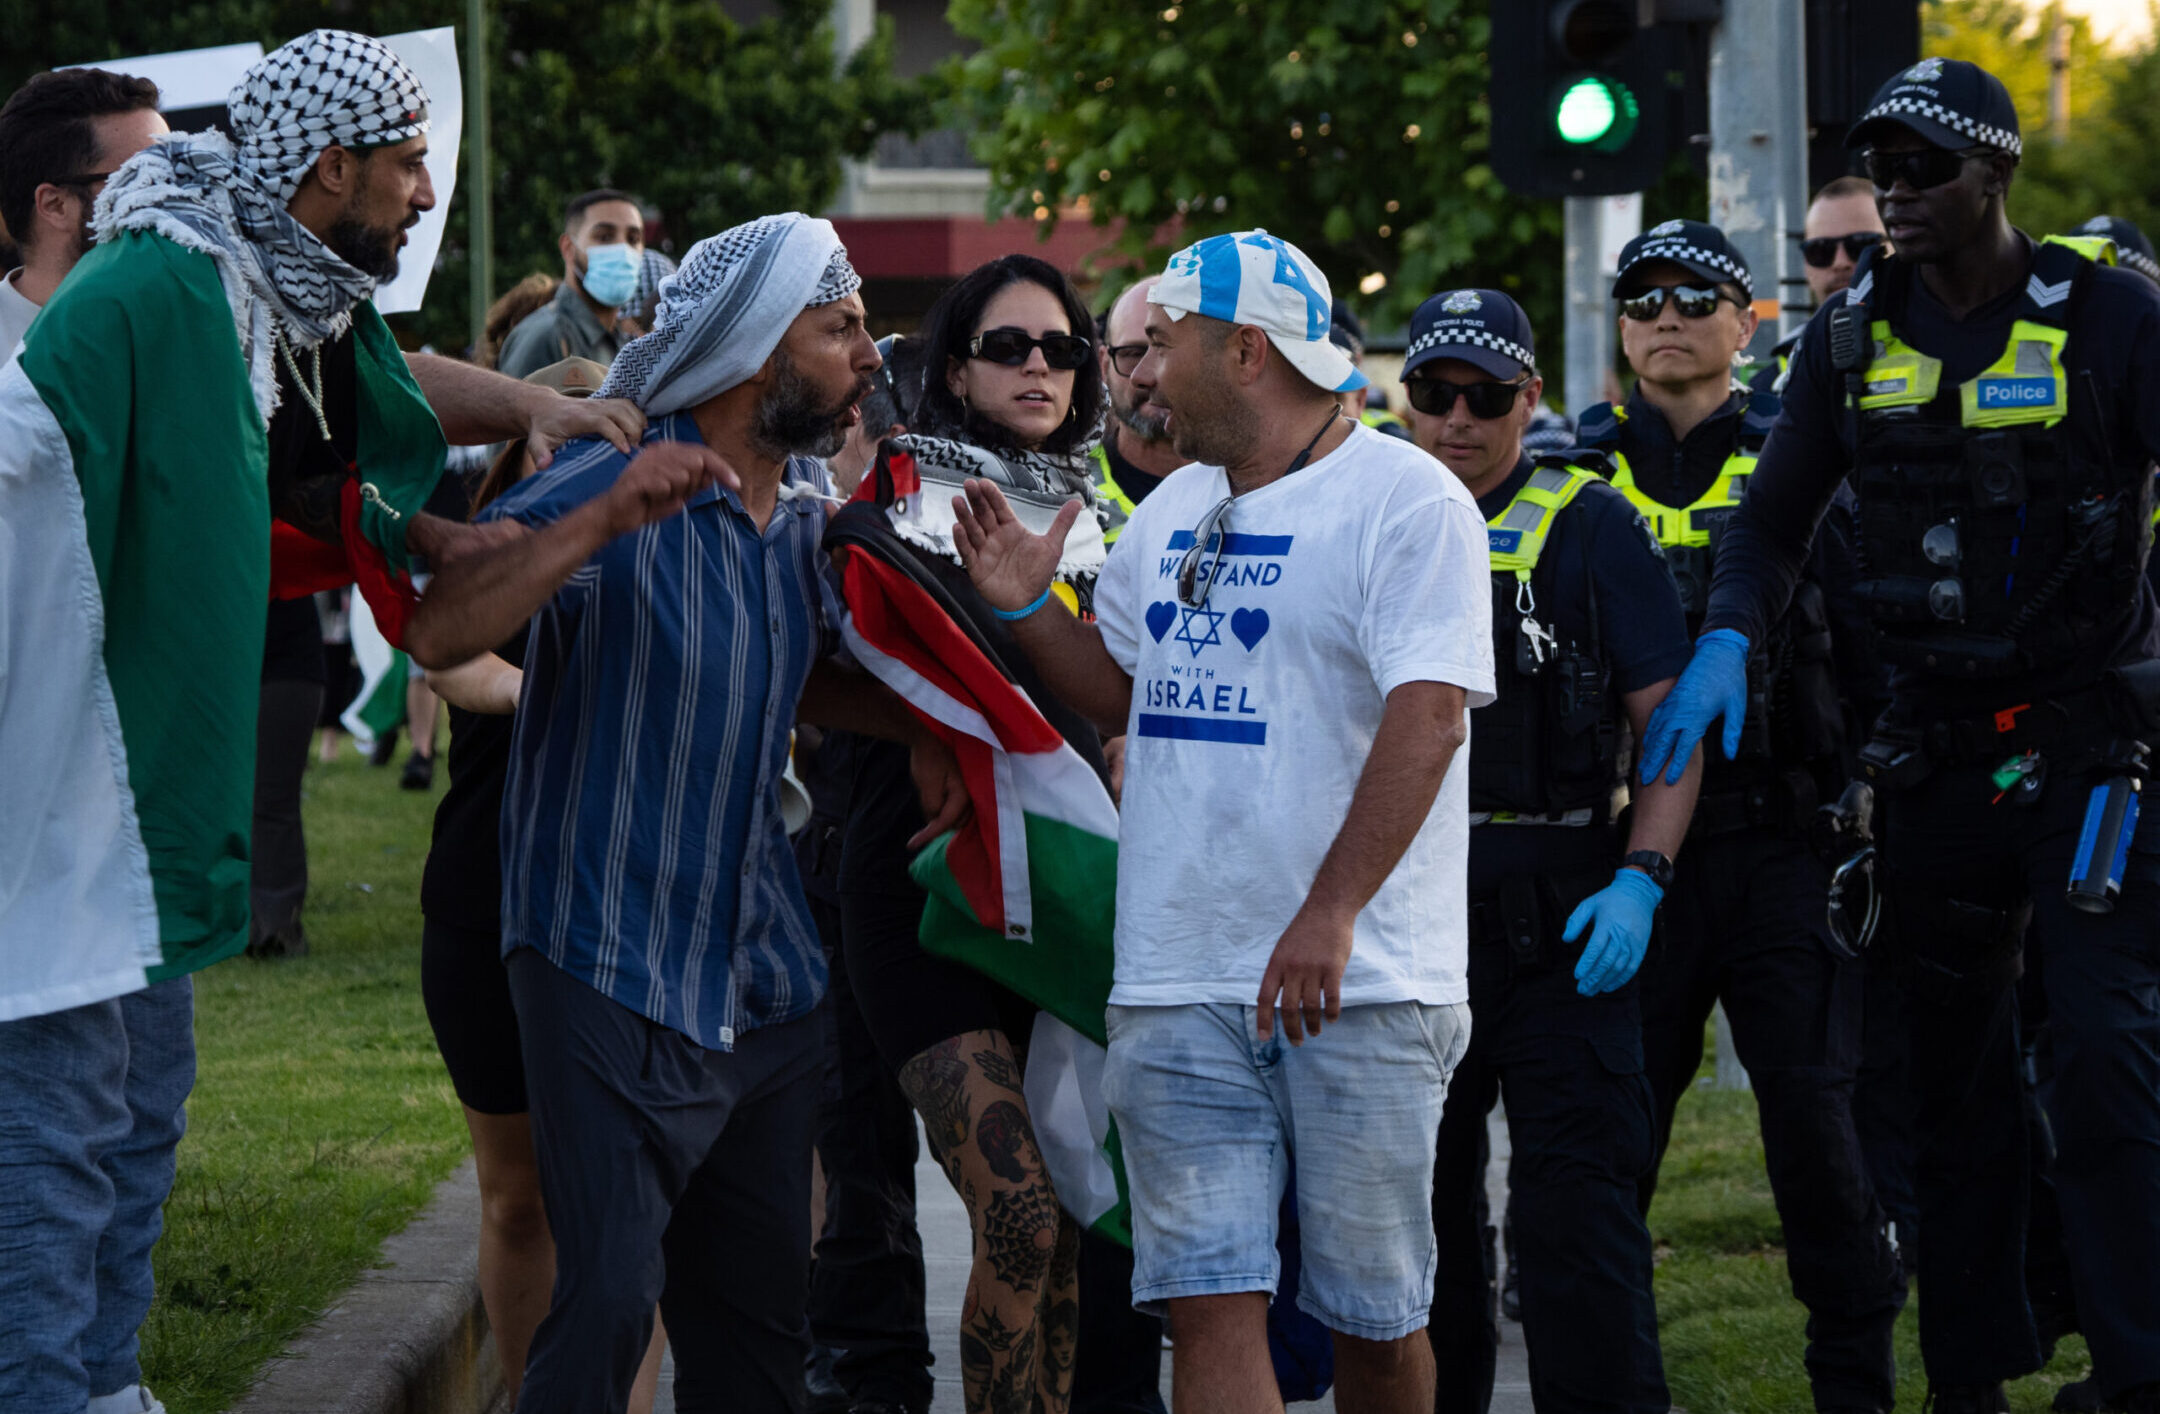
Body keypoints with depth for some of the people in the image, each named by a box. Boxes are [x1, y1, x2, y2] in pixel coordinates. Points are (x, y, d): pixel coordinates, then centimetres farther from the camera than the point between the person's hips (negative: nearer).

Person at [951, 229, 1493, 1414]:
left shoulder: (1406, 501, -7)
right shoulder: (1172, 512, 16)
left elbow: (1426, 716, -17)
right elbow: (1121, 692, 28)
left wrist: (1329, 915, -26)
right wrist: (1024, 609, 9)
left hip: (1356, 987, -6)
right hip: (1179, 987, 6)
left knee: (1372, 1313, 4)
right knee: (1207, 1303, -3)